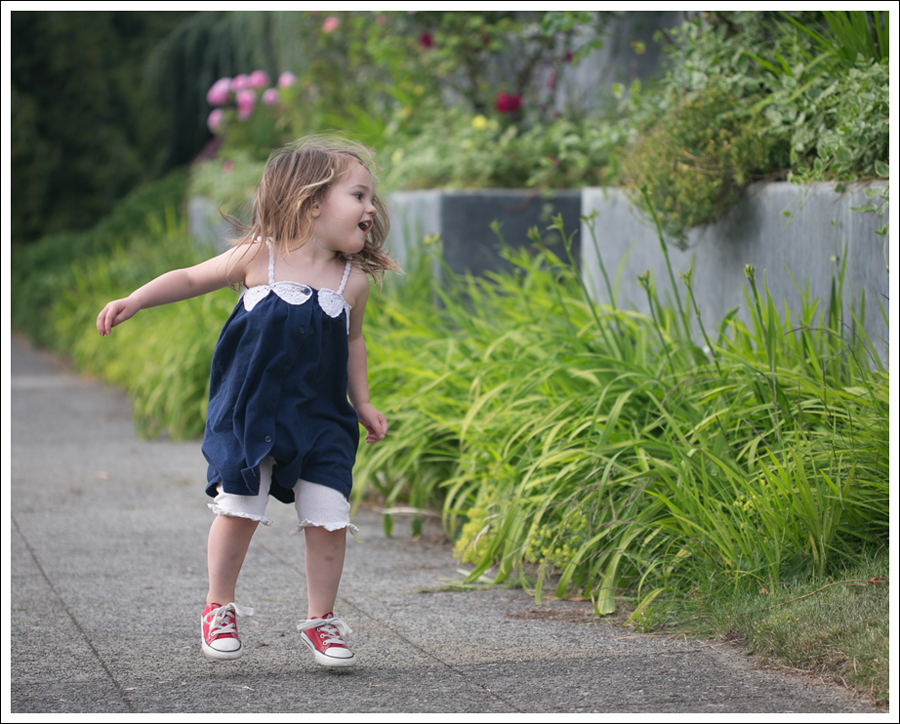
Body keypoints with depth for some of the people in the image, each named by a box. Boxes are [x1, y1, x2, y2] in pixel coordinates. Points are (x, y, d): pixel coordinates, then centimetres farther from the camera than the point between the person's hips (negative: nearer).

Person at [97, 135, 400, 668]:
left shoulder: (353, 281, 0)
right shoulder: (259, 257, -8)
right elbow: (192, 279, 5)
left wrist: (363, 405, 16)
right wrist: (133, 302, -1)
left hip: (321, 421, 2)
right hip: (249, 411, -2)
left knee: (328, 519, -3)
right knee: (239, 512, -1)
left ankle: (321, 620, 14)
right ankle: (220, 610, 20)